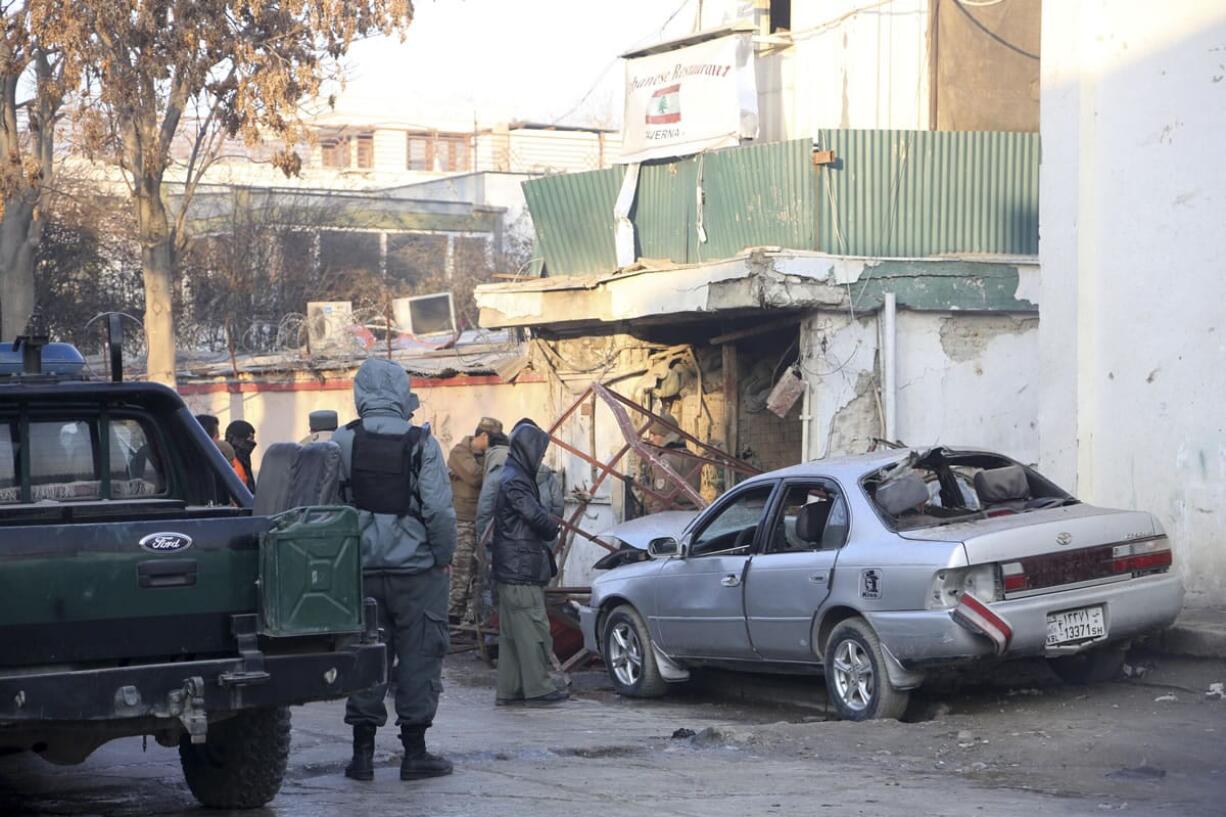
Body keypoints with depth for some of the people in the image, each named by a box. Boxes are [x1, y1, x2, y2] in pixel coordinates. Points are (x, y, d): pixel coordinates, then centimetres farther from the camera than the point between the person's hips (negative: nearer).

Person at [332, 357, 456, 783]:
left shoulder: (341, 443, 0)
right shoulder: (421, 443, -8)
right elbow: (439, 509, -11)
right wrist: (444, 556, 2)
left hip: (361, 568, 3)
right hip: (415, 568, -3)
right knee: (418, 656, 4)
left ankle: (362, 751, 10)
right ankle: (415, 753, 6)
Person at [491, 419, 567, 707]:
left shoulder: (512, 477, 17)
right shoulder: (514, 482, -16)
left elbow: (536, 514, 20)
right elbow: (538, 518, -18)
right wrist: (553, 529, 2)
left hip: (511, 572, 10)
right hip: (522, 573, -10)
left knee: (511, 633, 11)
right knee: (533, 629, -6)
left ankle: (509, 690, 15)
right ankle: (538, 688, -4)